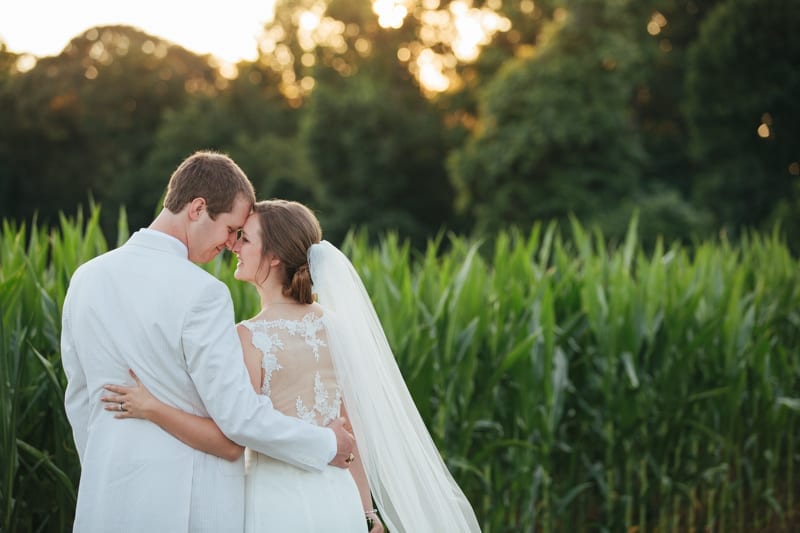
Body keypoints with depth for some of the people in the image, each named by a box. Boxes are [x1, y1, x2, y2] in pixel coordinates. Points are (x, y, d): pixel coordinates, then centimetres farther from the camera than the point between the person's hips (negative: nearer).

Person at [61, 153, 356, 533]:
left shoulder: (86, 277, 3)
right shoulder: (201, 292, -18)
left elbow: (79, 400, 12)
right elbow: (240, 417, -18)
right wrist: (327, 446, -5)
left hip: (107, 494, 6)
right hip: (187, 500, -6)